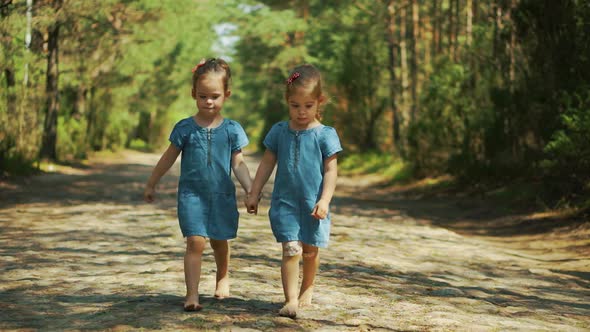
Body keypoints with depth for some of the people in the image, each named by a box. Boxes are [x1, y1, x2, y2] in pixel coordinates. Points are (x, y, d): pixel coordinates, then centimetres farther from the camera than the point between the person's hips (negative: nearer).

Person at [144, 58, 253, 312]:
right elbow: (169, 158, 7)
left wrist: (251, 190, -8)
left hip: (222, 195, 2)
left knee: (219, 241, 16)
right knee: (195, 242, -12)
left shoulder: (232, 129, -1)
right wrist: (151, 184, 13)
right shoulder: (185, 128, -3)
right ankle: (192, 294, -10)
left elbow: (238, 164, 2)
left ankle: (223, 277, 43)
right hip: (192, 194, -1)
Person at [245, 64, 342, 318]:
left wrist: (324, 200, -15)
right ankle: (291, 300, -11)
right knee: (291, 250, -11)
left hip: (313, 203, 0)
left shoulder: (325, 135, -4)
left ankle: (307, 289, 37)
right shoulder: (279, 131, 4)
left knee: (310, 249, 13)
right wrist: (254, 193, 10)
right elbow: (267, 164, 10)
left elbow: (331, 170, -6)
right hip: (285, 202, 1)